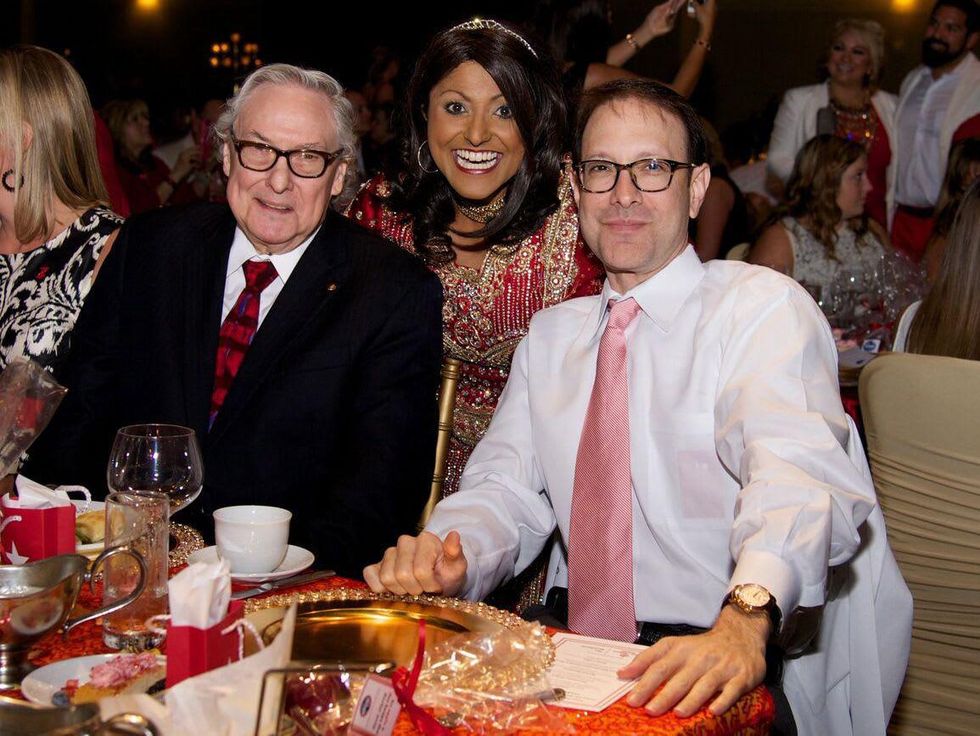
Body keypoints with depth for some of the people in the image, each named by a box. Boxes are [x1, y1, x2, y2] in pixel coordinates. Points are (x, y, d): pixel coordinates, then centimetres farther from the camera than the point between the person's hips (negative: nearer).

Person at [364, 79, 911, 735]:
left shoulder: (764, 307, -5)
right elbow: (506, 488, 9)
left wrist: (746, 619, -41)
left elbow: (798, 474, -22)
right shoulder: (550, 335, 16)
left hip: (732, 680, -4)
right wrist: (446, 556, -14)